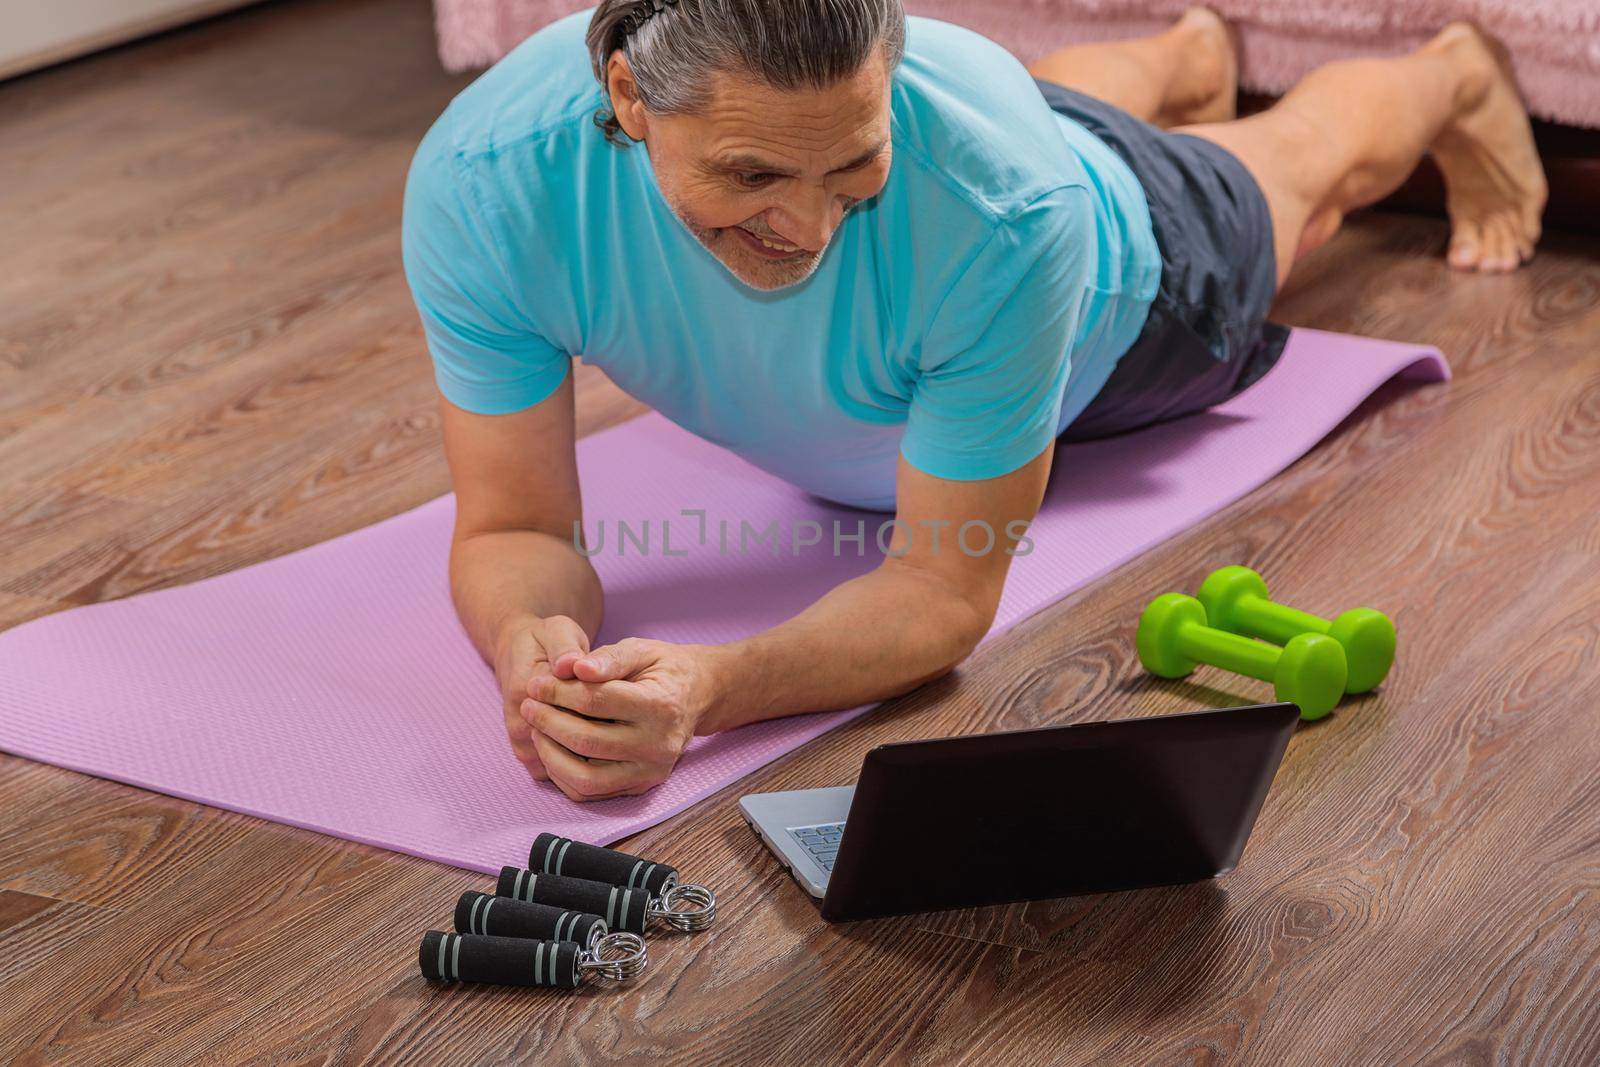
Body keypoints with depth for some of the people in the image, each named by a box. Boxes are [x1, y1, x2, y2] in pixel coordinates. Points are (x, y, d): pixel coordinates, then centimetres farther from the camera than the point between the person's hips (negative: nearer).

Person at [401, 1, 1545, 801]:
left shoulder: (1009, 205, -51)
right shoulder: (484, 184, -44)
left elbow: (946, 589, -42)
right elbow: (513, 528, -35)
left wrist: (711, 686, -61)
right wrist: (528, 648, -59)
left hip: (1123, 299, -3)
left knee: (1309, 159, 33)